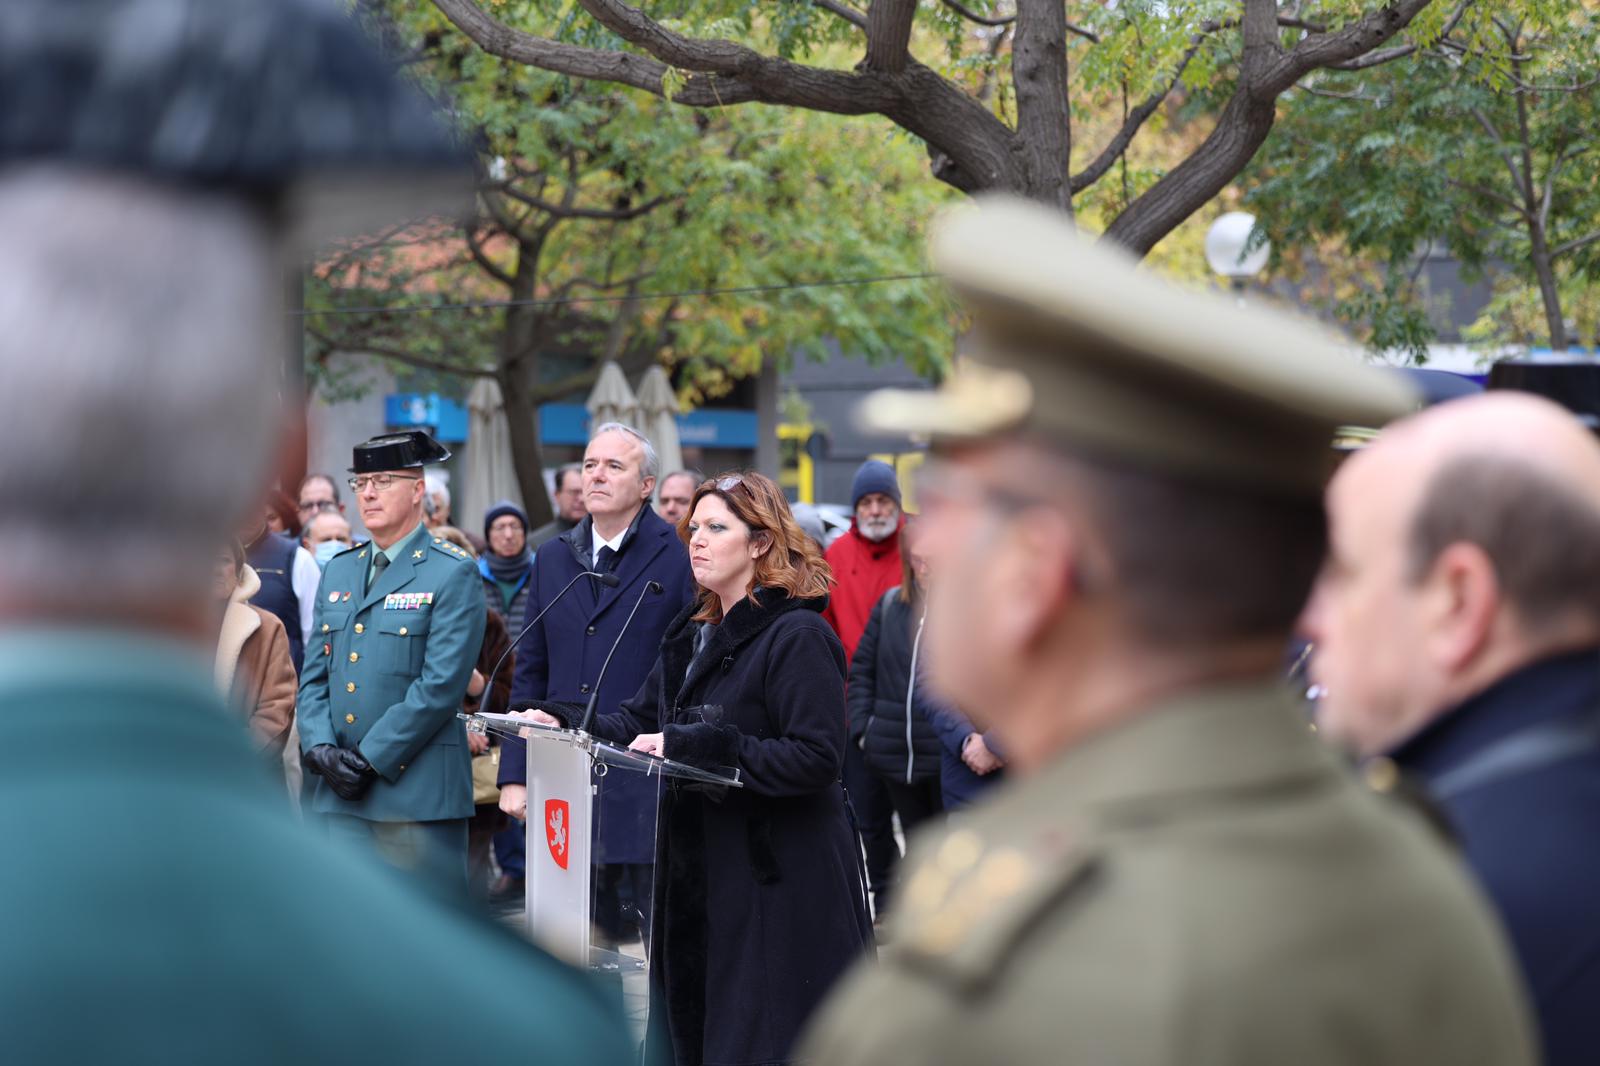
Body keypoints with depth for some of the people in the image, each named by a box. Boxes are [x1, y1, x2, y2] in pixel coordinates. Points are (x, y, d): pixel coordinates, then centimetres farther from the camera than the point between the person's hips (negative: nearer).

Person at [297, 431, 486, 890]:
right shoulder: (337, 571, 16)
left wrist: (371, 759, -14)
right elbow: (314, 675, 14)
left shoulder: (453, 573, -5)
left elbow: (441, 685, -13)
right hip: (341, 793, 6)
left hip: (418, 789, -6)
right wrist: (321, 747, -4)